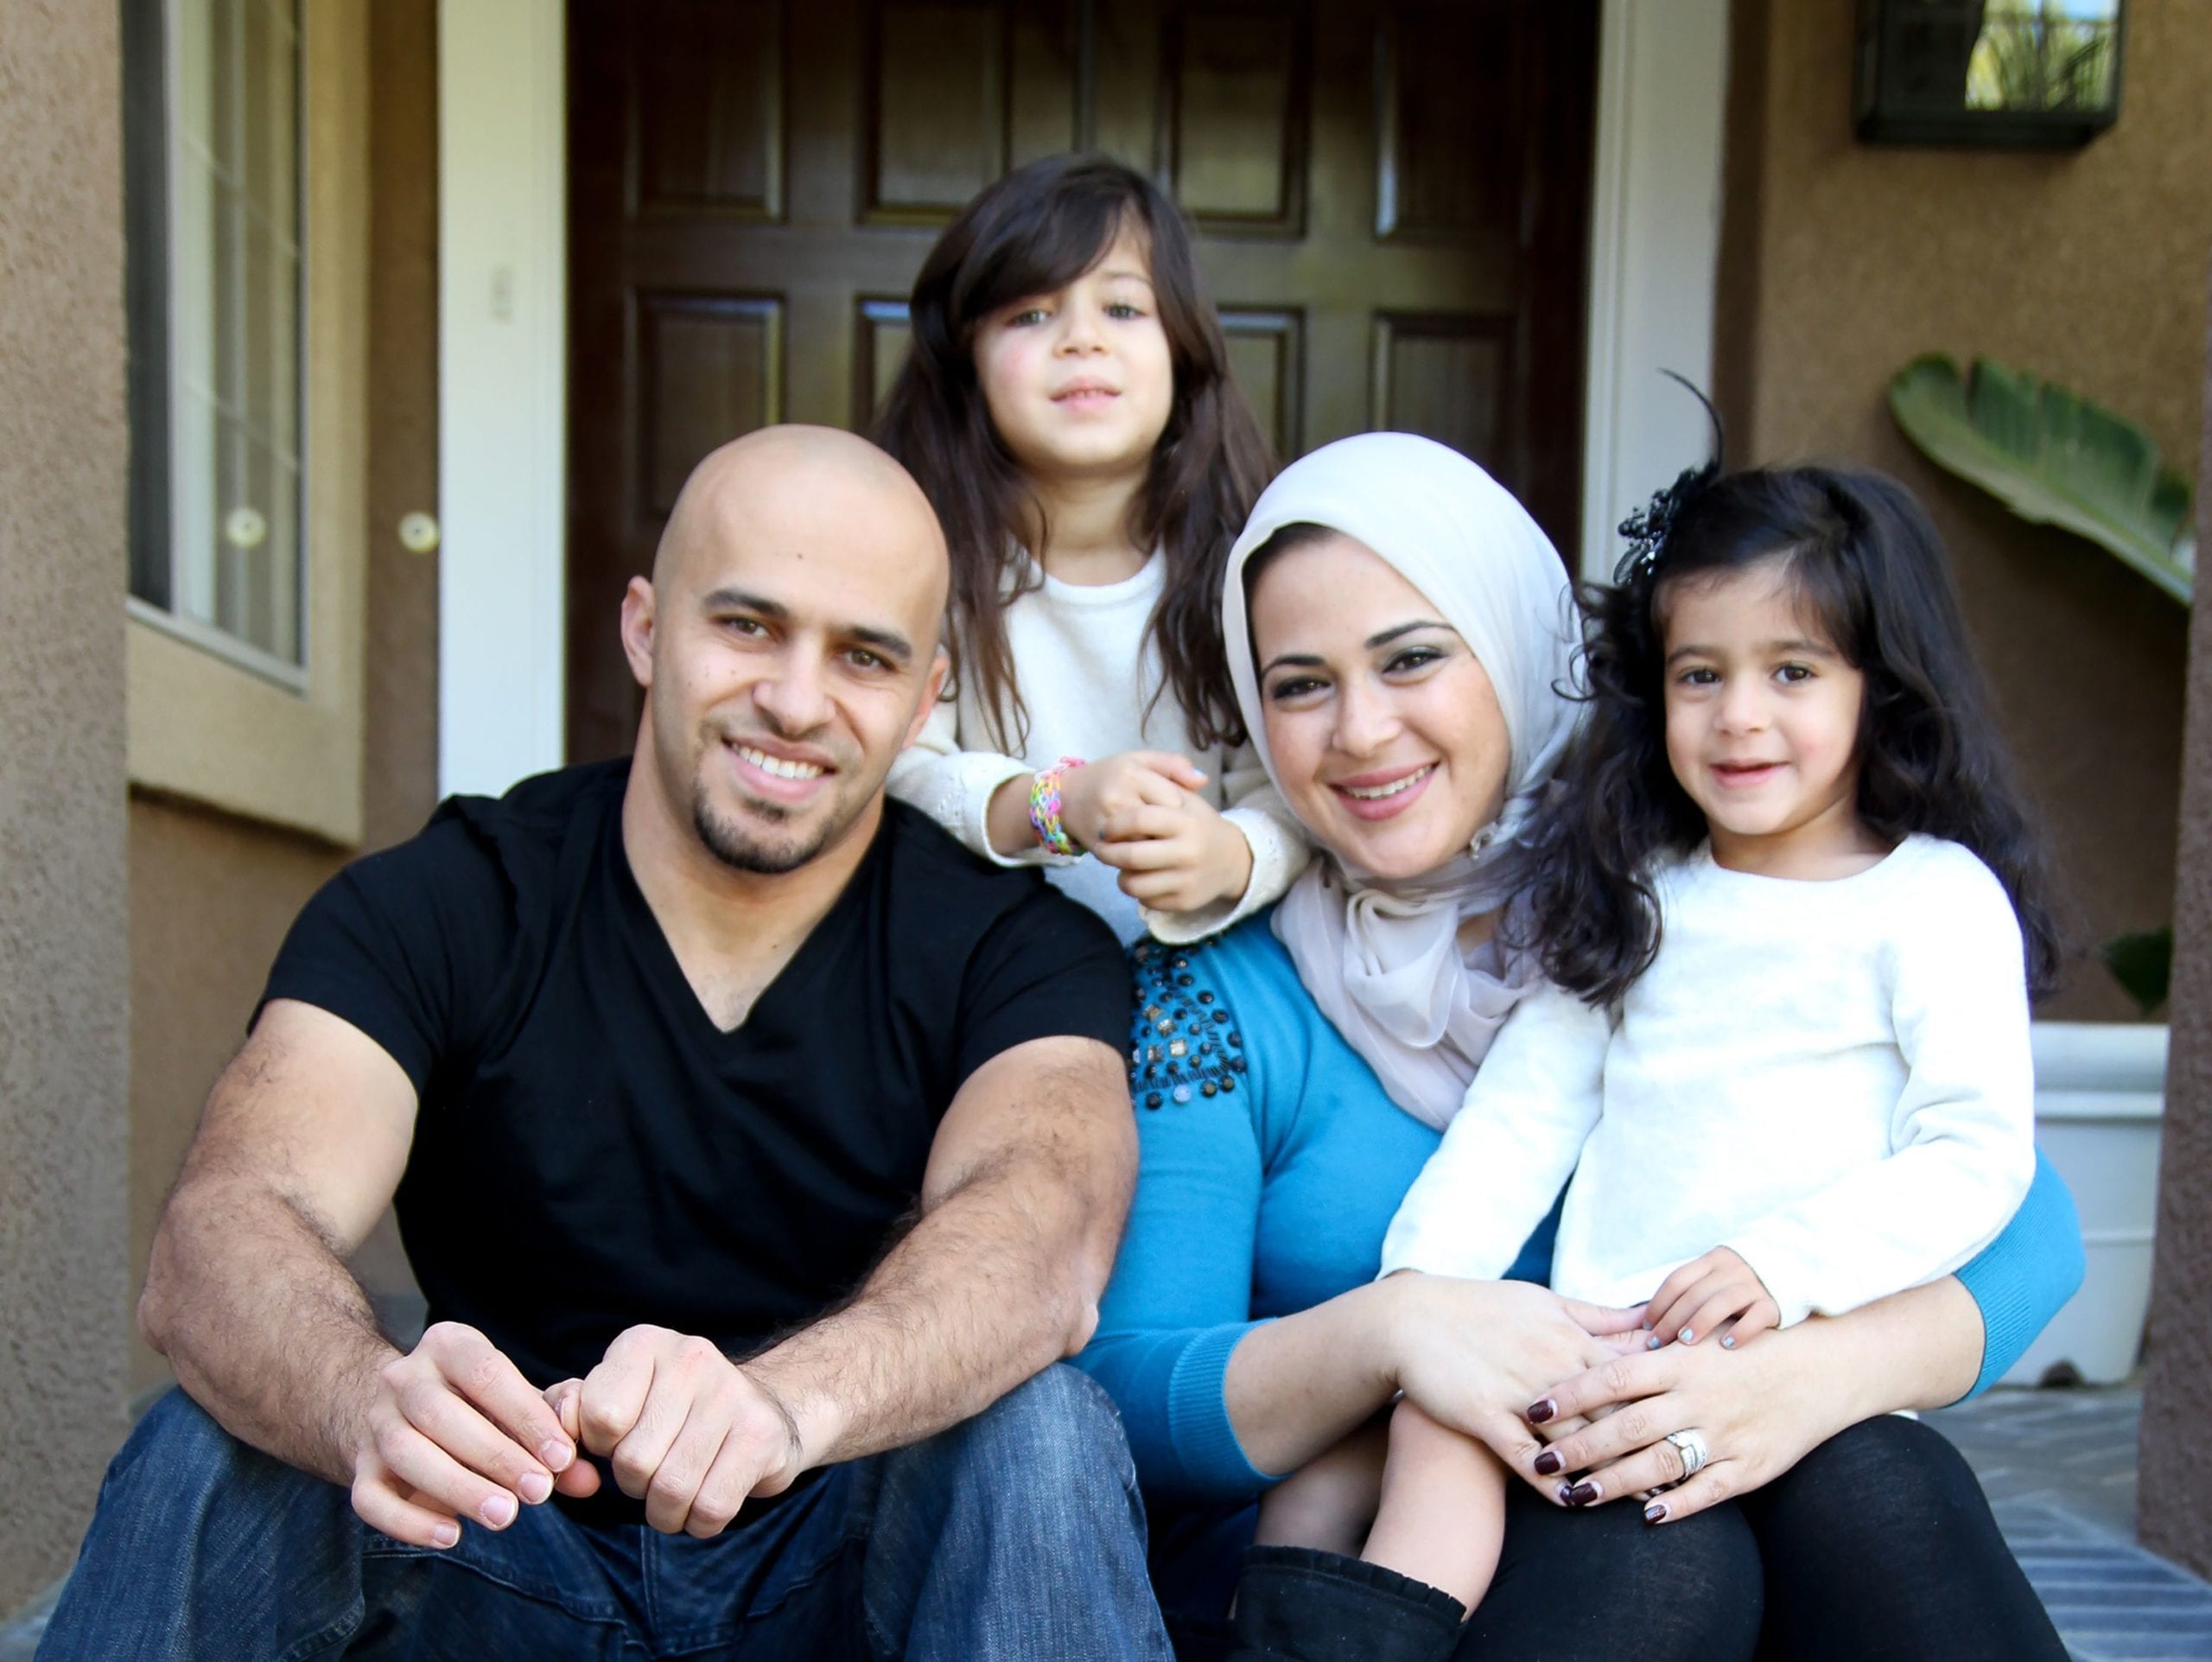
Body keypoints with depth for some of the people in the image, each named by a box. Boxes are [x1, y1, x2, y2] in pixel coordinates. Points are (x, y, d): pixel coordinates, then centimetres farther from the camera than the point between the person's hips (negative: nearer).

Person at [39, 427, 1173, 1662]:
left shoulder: (1016, 945, -9)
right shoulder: (433, 910, -8)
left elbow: (1047, 1233, -30)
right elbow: (225, 1233, -23)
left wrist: (783, 1399, -51)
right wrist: (372, 1403, -47)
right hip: (510, 1563, 1)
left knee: (1039, 1429, -31)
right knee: (217, 1441, -26)